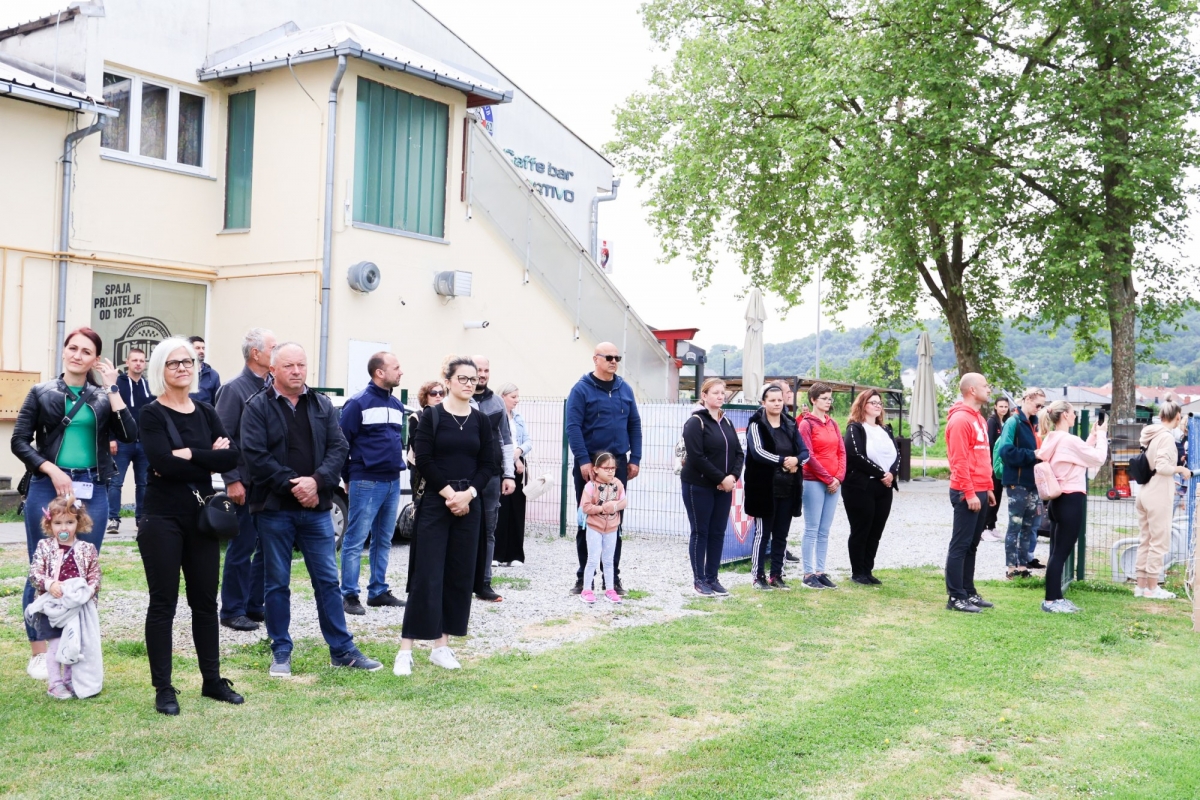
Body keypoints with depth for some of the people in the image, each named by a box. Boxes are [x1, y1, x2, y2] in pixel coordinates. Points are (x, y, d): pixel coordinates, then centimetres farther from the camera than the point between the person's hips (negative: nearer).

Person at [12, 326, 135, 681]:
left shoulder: (103, 398, 9)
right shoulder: (42, 393, 6)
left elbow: (129, 436, -5)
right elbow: (19, 441, 1)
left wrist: (112, 389, -7)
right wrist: (53, 471, -11)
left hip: (92, 491, 2)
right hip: (48, 488, -1)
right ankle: (38, 654, 12)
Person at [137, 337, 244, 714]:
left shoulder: (206, 412, 9)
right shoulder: (152, 414, -5)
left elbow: (230, 457, -5)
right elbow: (162, 463, -21)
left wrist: (188, 455, -14)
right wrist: (209, 457, -14)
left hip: (202, 515, 5)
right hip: (163, 518, -5)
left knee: (206, 600, 11)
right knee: (163, 602, 1)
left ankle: (212, 680, 22)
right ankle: (163, 688, 10)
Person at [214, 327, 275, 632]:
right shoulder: (235, 389, -9)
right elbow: (223, 438, -12)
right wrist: (232, 480, -16)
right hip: (246, 483, -7)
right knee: (242, 548, 1)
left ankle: (254, 605, 23)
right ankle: (232, 611, 12)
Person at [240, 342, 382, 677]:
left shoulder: (322, 405, 8)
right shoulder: (258, 407, -3)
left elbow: (339, 448, 1)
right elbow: (255, 456, -12)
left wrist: (316, 481, -15)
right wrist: (292, 485, -16)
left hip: (316, 508, 3)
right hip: (274, 509, -3)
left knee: (328, 580, 7)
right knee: (277, 583, 7)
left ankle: (342, 649, 15)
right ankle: (281, 652, 19)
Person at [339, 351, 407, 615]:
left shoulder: (397, 405, 13)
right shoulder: (359, 403, -9)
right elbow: (340, 441, -7)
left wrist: (397, 463, 15)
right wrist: (350, 476, -2)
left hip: (393, 482, 7)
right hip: (366, 483, -7)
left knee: (383, 541, 12)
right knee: (355, 541, -3)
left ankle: (378, 591, 21)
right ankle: (349, 595, 2)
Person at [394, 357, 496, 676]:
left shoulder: (481, 420, 8)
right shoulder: (432, 416, -3)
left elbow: (488, 465, 6)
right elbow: (424, 460, -9)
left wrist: (468, 494, -9)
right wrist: (448, 493, -13)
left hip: (469, 504, 4)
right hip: (435, 503, -4)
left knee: (460, 575, 6)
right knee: (427, 576, -7)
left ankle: (441, 645, 16)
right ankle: (405, 650, -3)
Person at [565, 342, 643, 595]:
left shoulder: (625, 389, 9)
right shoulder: (581, 389, -5)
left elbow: (634, 425, 11)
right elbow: (573, 427, -11)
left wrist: (635, 459, 4)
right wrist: (583, 461, -18)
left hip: (618, 463, 4)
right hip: (589, 464, -4)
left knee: (615, 522, 7)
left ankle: (612, 577, 15)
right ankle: (584, 577, 13)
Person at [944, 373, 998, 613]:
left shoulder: (979, 419, 17)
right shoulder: (960, 419, -14)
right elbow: (959, 460, -19)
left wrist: (988, 488, 17)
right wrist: (969, 493, -20)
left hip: (980, 491, 9)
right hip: (967, 493, -9)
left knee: (972, 545, 13)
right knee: (960, 545, -4)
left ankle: (969, 592, 20)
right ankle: (956, 597, 0)